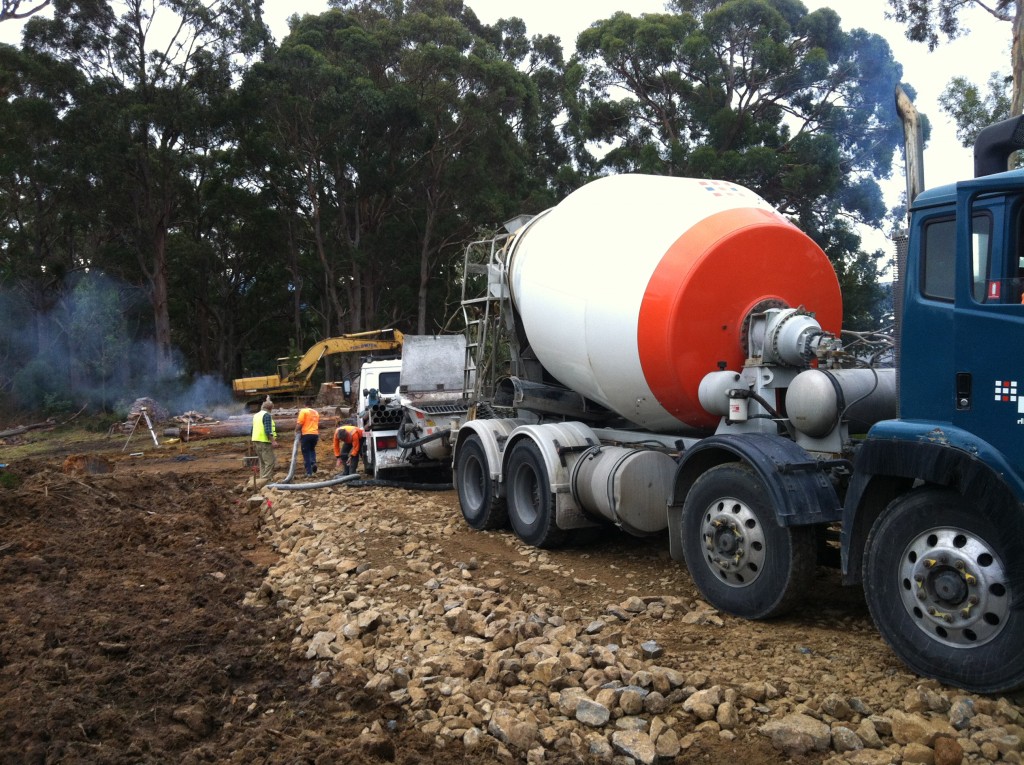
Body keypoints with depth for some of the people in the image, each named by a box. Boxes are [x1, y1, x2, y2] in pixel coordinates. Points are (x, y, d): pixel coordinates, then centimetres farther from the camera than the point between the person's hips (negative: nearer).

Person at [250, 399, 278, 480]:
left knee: (262, 461, 16)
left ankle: (262, 478, 17)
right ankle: (267, 479, -12)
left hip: (256, 440, 9)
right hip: (264, 441, -9)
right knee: (270, 461, -8)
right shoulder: (267, 415, -10)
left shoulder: (256, 415, 17)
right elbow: (268, 430, -20)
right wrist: (273, 441, -20)